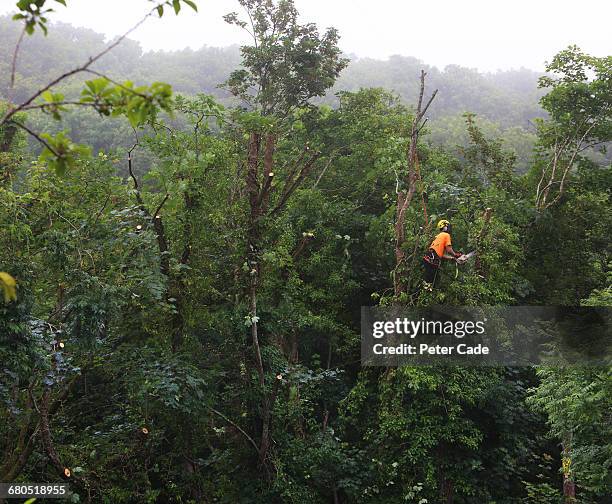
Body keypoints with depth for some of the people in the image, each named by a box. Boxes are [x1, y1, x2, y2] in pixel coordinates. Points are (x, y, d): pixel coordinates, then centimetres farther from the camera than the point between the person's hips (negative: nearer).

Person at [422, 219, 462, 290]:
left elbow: (442, 254, 25)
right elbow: (449, 249, -5)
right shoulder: (446, 235, 2)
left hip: (427, 258, 9)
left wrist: (452, 258, 25)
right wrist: (455, 255, 13)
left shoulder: (438, 236, 28)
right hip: (433, 260, -9)